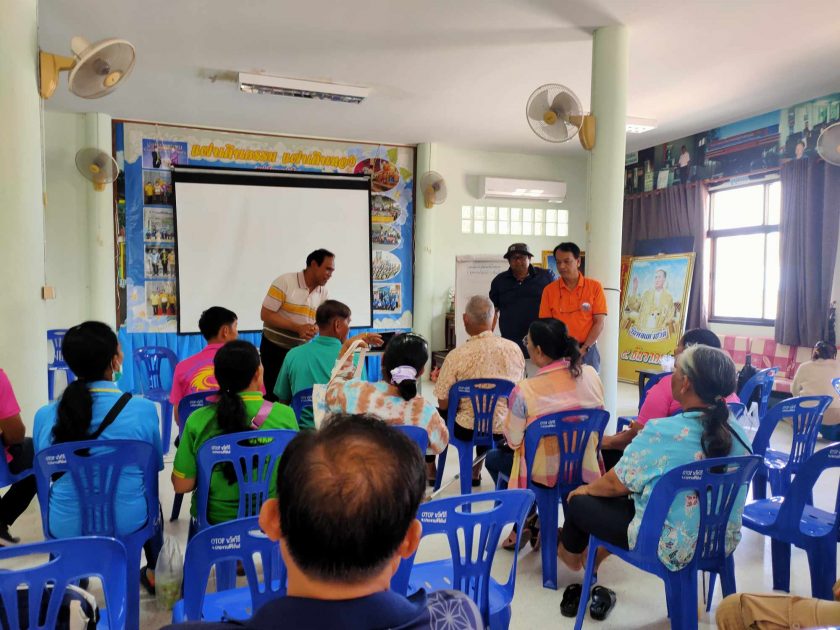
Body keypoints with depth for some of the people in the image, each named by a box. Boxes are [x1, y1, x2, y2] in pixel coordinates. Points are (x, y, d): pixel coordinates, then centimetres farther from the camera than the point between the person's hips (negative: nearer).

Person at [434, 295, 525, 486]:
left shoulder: (456, 356, -21)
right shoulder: (514, 348, -8)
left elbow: (443, 404, -12)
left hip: (468, 430, -3)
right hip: (505, 427, 4)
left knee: (436, 413, 26)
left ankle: (430, 470, 43)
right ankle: (475, 473, 50)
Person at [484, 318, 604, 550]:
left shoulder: (524, 390, -25)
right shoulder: (591, 375, -11)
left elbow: (513, 440, -14)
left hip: (544, 474, -5)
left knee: (493, 457, 25)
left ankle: (528, 521, 25)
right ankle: (534, 522, 32)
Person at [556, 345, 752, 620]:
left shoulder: (663, 433, -26)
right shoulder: (737, 431, -6)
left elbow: (615, 484, -14)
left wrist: (586, 488, 9)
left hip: (671, 547, -7)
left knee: (579, 501, 13)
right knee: (631, 493, 25)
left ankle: (572, 552, 45)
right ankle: (593, 553, 43)